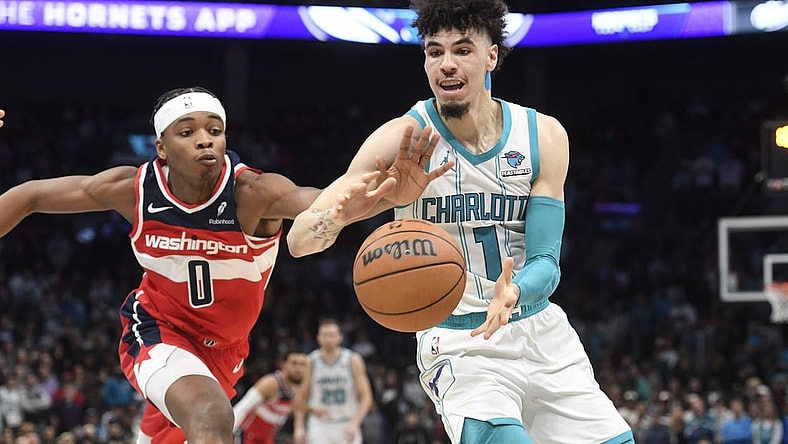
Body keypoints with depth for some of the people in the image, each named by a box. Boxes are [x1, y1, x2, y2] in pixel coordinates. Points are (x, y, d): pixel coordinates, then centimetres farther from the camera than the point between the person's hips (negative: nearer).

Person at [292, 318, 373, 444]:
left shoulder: (353, 360, -5)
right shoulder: (310, 362, -2)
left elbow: (366, 397, -6)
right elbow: (301, 397, 7)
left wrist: (354, 423, -19)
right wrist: (299, 427, -1)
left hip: (347, 427, 0)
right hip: (319, 426, 0)